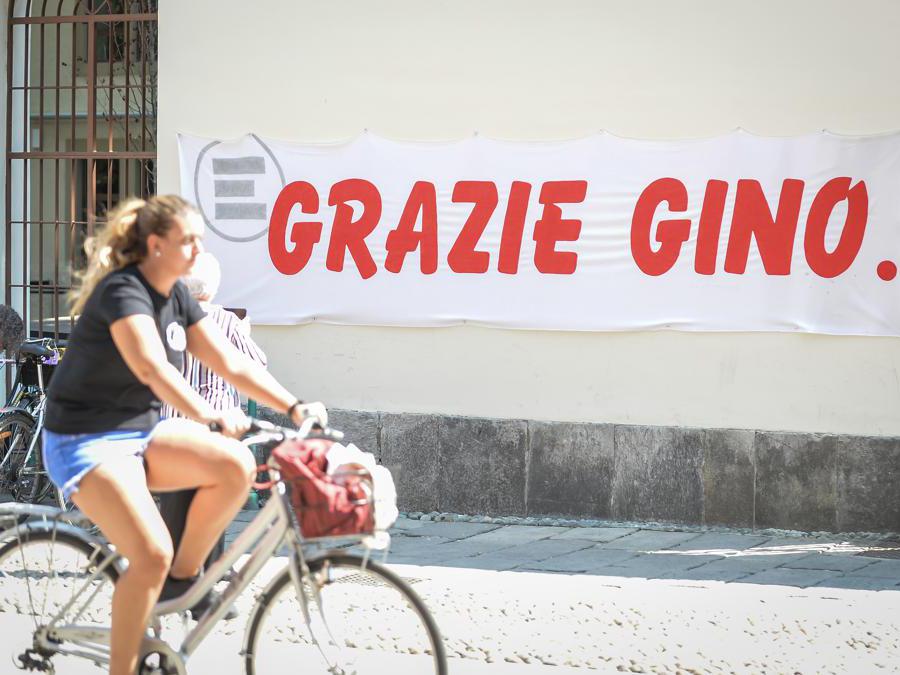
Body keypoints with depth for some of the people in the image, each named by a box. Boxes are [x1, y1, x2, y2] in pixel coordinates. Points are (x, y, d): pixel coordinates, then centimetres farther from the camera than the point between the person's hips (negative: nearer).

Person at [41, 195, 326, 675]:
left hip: (140, 432, 8)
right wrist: (209, 416, -47)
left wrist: (294, 407, -6)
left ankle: (184, 577, 2)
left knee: (236, 465, -16)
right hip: (85, 442, -8)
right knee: (151, 555, -23)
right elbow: (153, 369, -36)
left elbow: (232, 364, 5)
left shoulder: (177, 298, 6)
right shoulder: (123, 292, -20)